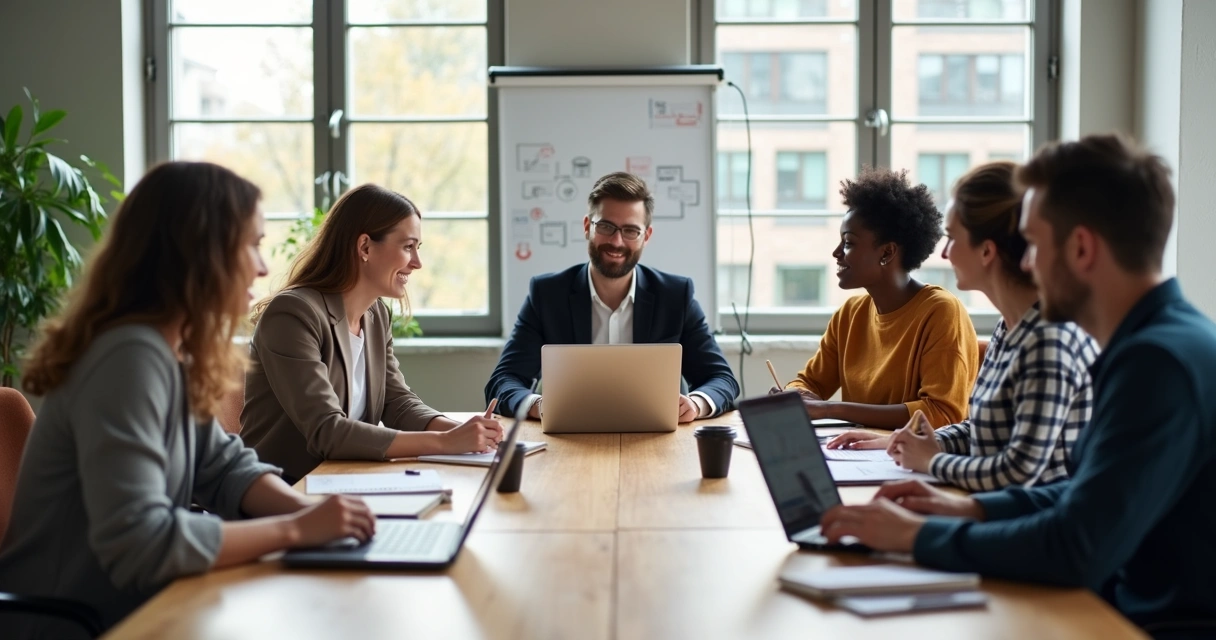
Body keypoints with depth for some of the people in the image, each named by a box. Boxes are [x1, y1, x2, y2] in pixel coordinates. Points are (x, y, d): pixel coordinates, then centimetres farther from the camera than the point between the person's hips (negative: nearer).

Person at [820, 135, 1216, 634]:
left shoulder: (1160, 362, -22)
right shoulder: (1161, 340, 10)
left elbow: (1076, 550, -26)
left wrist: (917, 535, -15)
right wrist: (973, 508, 8)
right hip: (1133, 605, 8)